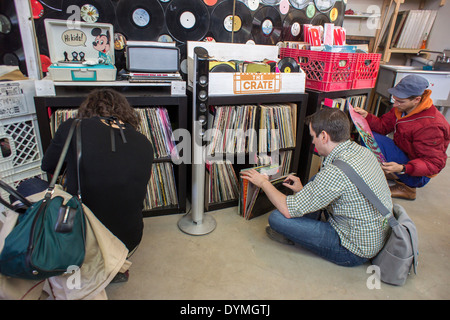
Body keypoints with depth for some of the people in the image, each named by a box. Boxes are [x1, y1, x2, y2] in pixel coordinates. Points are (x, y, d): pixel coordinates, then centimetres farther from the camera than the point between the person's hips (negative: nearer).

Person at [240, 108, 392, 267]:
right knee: (316, 180, 18)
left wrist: (263, 183, -9)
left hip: (355, 253, -9)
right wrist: (303, 190, 14)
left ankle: (291, 233, 18)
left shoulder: (336, 172, -33)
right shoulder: (362, 150, -5)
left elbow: (289, 210, -24)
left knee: (276, 217, -16)